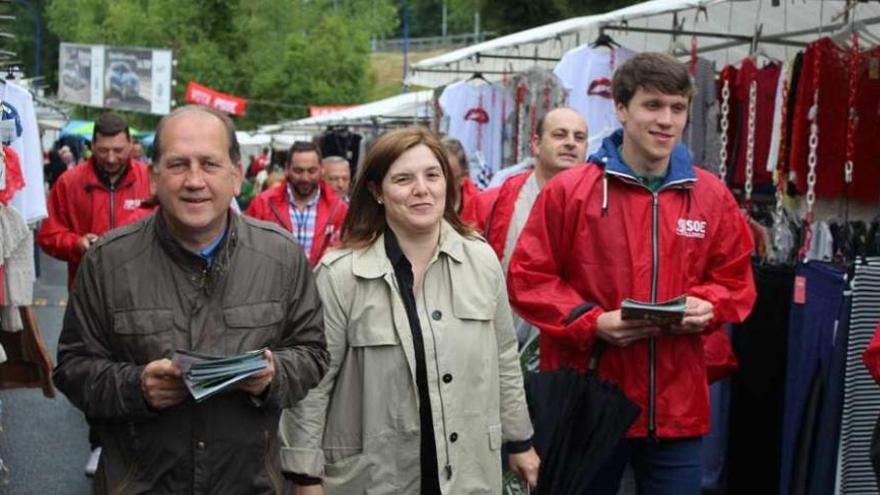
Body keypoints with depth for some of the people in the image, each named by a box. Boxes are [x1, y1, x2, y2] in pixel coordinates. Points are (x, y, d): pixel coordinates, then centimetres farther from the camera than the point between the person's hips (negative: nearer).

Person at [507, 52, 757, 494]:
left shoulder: (712, 196, 6)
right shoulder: (568, 190, -5)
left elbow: (735, 279, 14)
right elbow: (528, 278, -4)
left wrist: (707, 307, -8)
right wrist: (591, 322, -16)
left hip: (677, 407, 3)